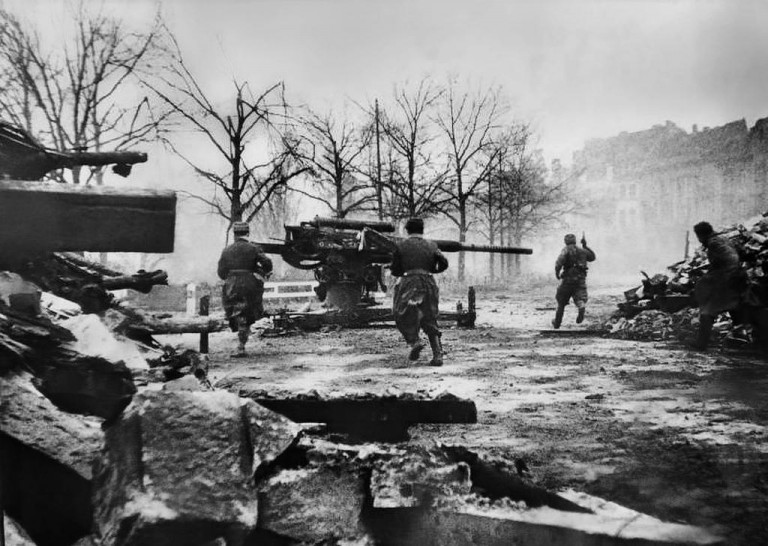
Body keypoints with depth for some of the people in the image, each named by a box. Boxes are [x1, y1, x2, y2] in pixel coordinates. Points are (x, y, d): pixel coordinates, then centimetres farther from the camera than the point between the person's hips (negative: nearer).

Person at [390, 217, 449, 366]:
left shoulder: (401, 246, 5)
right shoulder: (431, 245, 10)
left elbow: (395, 271, 5)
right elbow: (444, 263, 0)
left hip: (408, 283, -3)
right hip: (428, 283, 3)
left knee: (403, 316, 15)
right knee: (429, 320, 11)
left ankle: (415, 341, -9)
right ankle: (438, 355, 1)